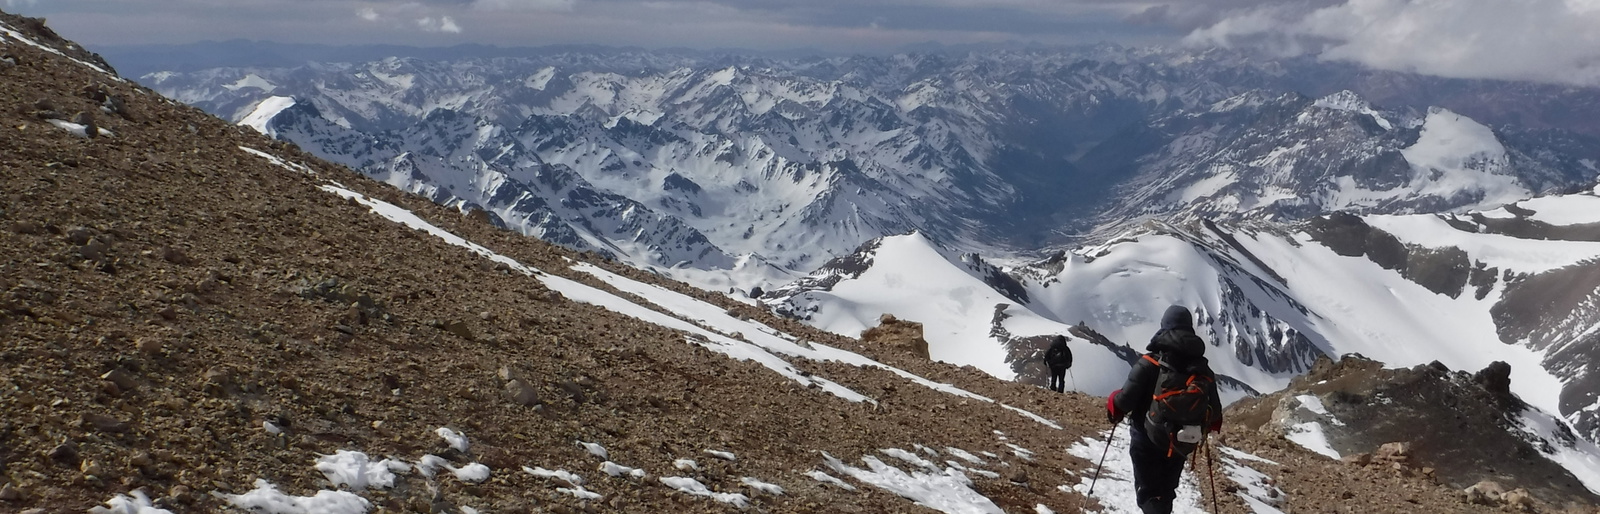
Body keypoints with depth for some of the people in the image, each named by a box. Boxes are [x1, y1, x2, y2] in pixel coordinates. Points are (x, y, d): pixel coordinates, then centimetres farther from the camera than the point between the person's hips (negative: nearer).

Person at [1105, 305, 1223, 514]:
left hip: (1146, 439, -4)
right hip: (1180, 444, 4)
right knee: (1165, 491, 23)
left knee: (1148, 493, 3)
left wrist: (1113, 408, 1)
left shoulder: (1150, 363, -18)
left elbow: (1126, 399, -21)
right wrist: (1213, 423, 25)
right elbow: (1214, 413, 2)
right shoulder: (1203, 370, -4)